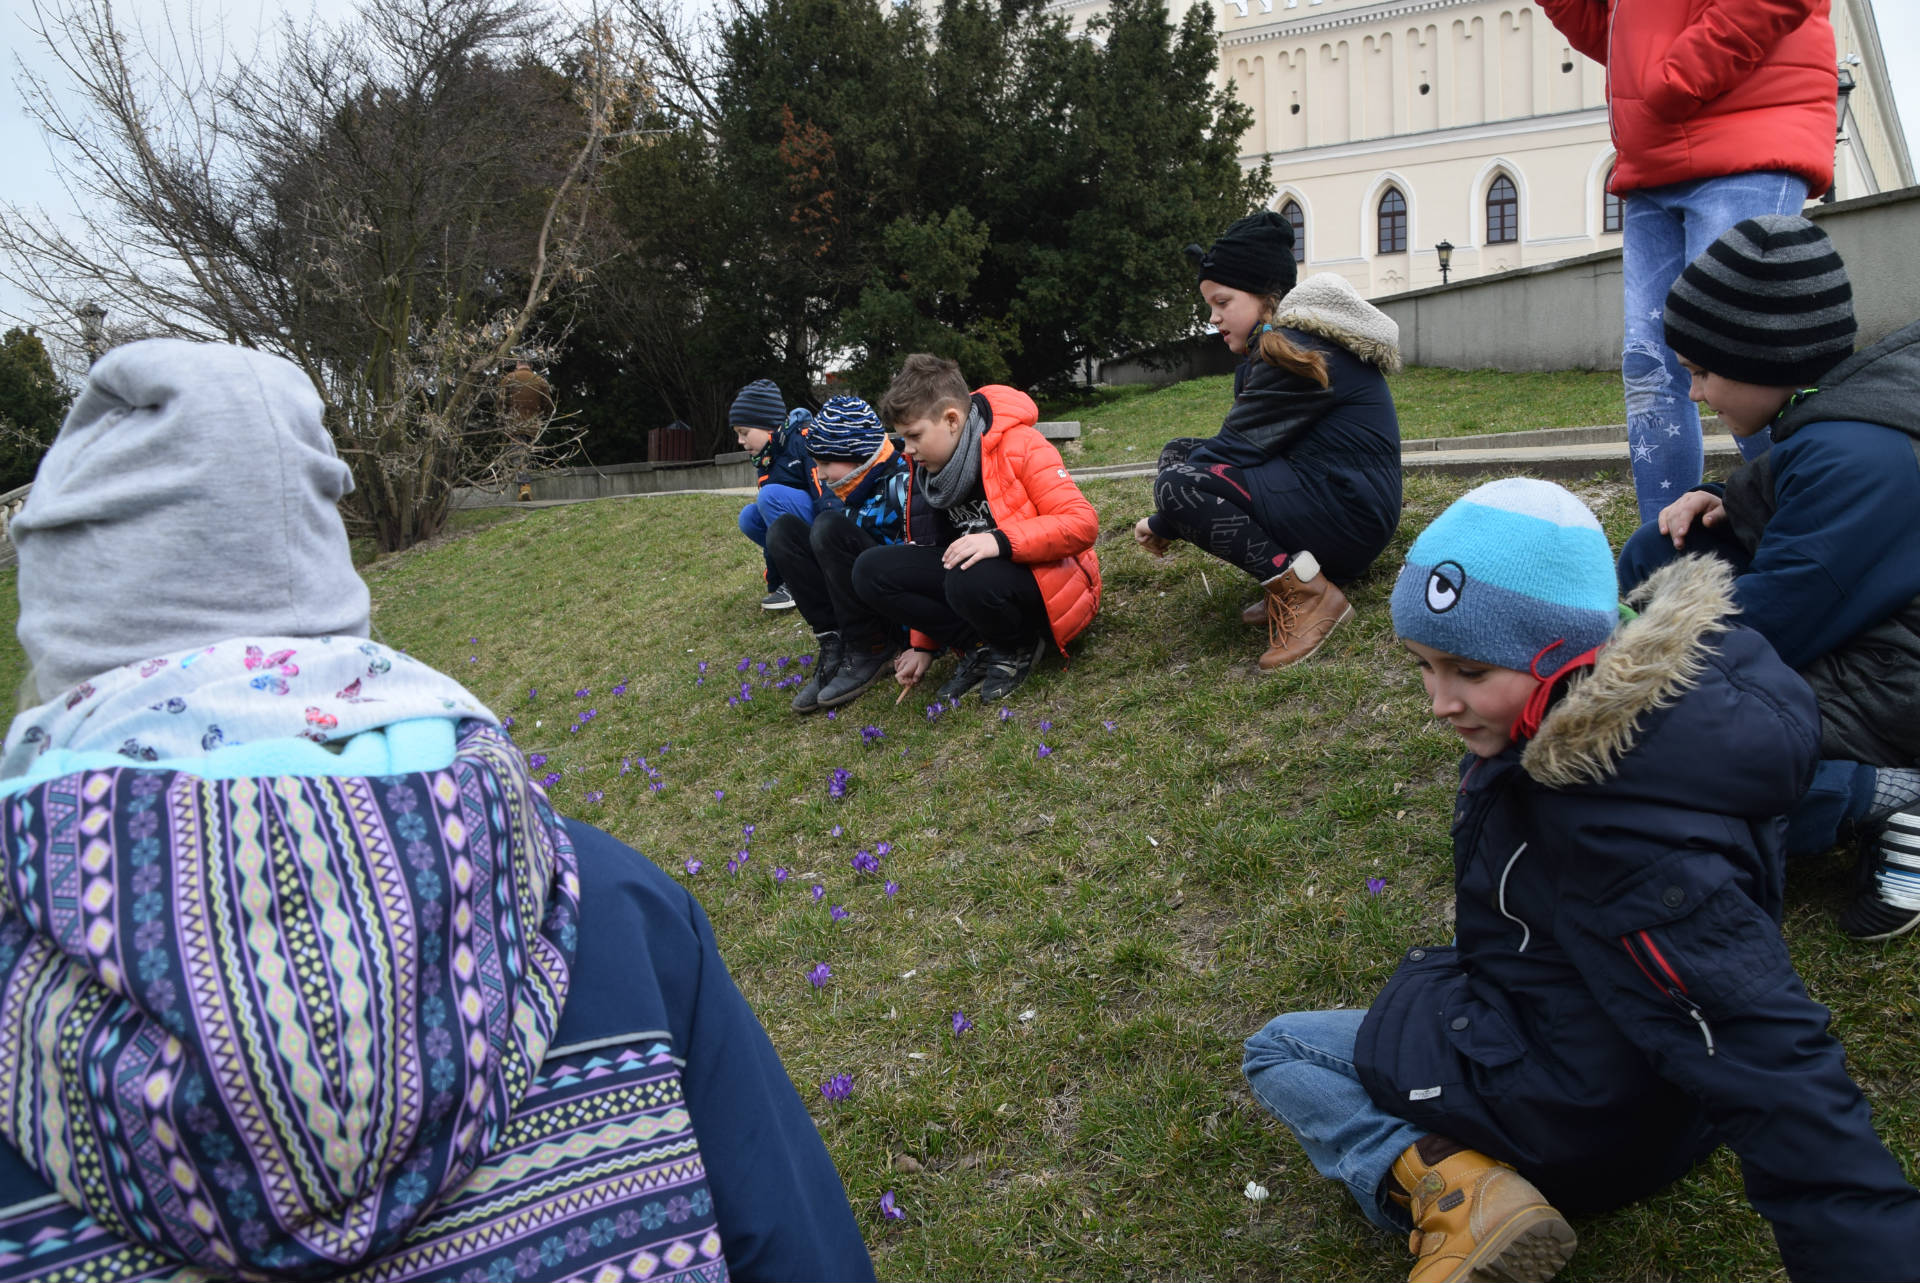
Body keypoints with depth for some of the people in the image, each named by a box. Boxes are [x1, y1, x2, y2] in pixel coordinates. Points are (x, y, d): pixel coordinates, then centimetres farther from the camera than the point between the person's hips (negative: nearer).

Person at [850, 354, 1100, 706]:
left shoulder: (1020, 446, -18)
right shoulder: (928, 469, 3)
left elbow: (1082, 523, -24)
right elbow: (930, 550, 11)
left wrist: (1001, 541, -38)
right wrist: (923, 645, 9)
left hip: (1044, 582, -7)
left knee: (971, 581, -40)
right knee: (871, 571, -13)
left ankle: (1020, 646, -6)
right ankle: (981, 648, -8)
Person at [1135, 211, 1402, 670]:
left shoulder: (1301, 352, -16)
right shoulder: (1273, 348, 16)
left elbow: (1234, 448, -17)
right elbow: (1235, 446, 13)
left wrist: (1164, 524, -6)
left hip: (1350, 512, -10)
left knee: (1178, 482, -22)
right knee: (1177, 453, 9)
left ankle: (1306, 590, -17)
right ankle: (1290, 572, 2)